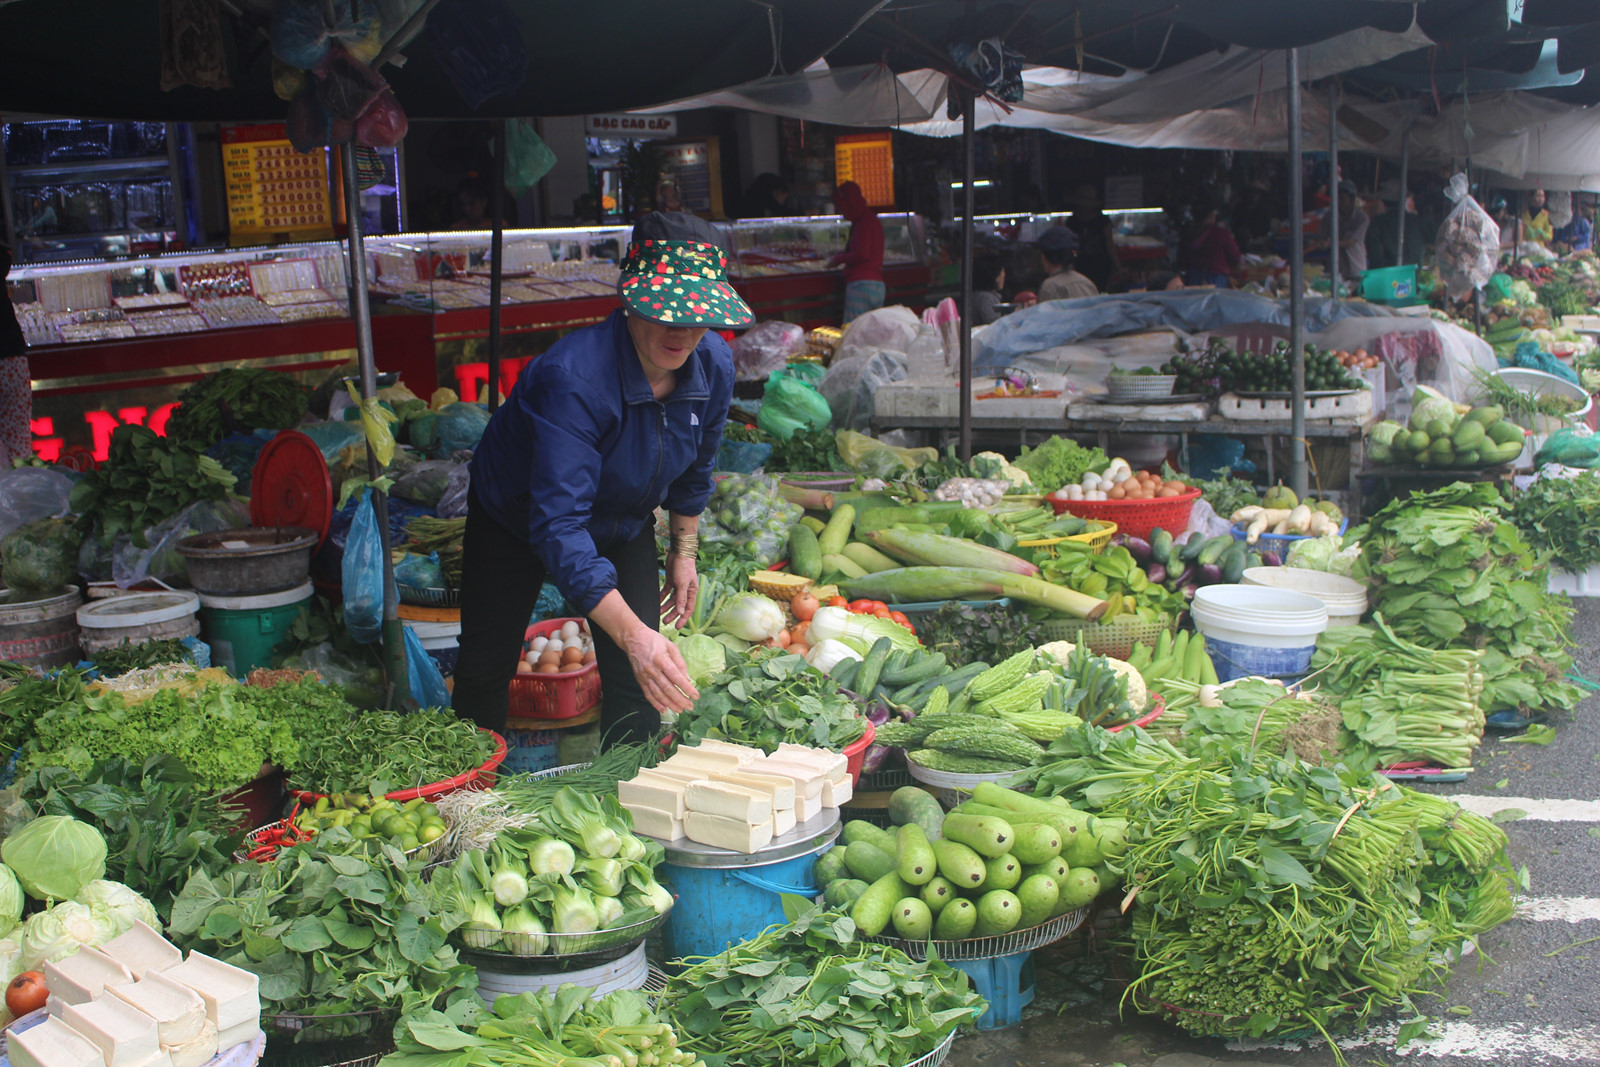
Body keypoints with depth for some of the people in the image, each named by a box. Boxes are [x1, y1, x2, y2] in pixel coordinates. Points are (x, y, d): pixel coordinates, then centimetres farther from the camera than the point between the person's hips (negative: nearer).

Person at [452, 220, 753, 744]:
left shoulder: (713, 365, -22)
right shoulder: (573, 377, -42)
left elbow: (694, 467, 2)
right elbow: (558, 526, -48)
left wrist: (684, 549, 10)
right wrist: (631, 634, -56)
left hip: (623, 526, 4)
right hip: (515, 519, -4)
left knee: (640, 681, -3)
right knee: (485, 672, 6)